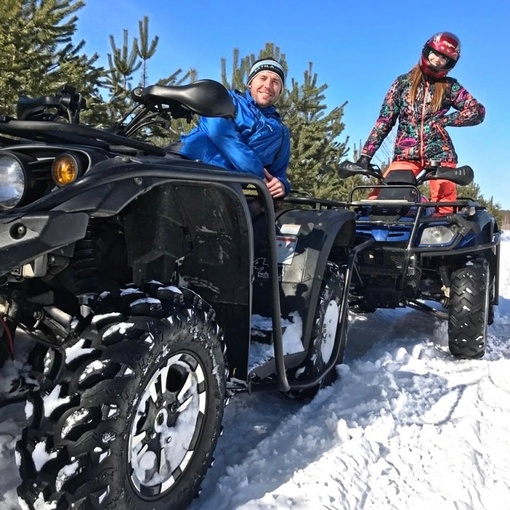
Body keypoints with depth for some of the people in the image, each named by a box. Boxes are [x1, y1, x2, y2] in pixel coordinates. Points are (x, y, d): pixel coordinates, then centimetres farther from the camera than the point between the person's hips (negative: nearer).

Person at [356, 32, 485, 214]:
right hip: (406, 154, 1)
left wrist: (443, 120, -8)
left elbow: (478, 111, 5)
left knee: (444, 209, -7)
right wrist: (366, 155, -2)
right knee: (376, 199, -13)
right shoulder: (403, 82, 10)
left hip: (439, 153, 0)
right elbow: (385, 120, 7)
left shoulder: (450, 86, 9)